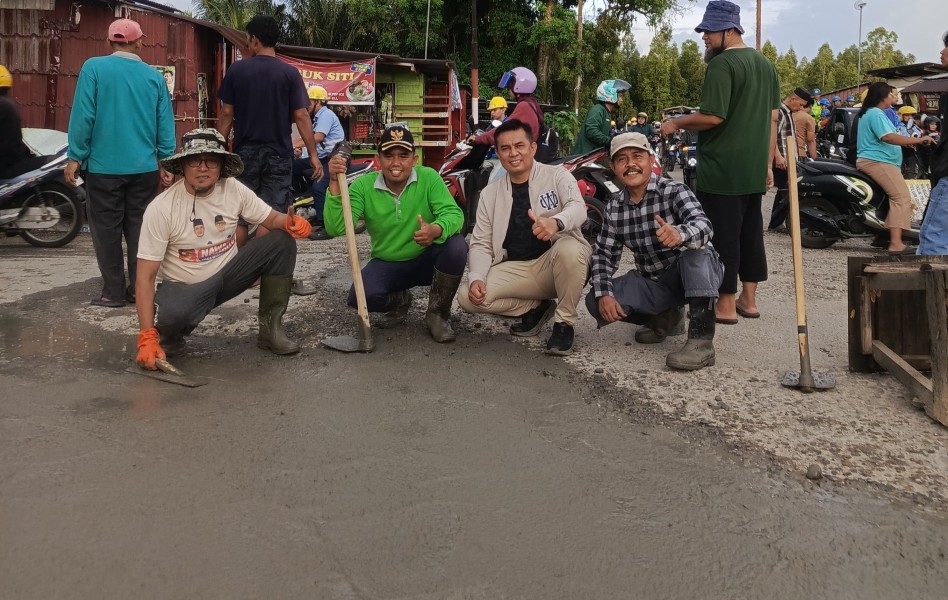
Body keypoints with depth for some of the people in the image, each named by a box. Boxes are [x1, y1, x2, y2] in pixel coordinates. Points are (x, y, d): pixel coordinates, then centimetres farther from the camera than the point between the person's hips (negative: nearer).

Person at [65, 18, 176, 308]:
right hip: (144, 167, 3)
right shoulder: (154, 76, 4)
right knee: (139, 228, 10)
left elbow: (83, 115, -9)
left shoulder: (94, 68, -5)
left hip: (104, 166, -3)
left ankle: (113, 292, 8)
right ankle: (139, 289, 13)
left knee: (107, 230, 5)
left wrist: (75, 156, -2)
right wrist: (166, 161, 12)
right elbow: (165, 123, 5)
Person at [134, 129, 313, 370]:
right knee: (173, 314, -39)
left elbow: (272, 219, 2)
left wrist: (292, 222, -26)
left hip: (227, 274, 5)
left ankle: (270, 328, -3)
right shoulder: (161, 208, -20)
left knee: (282, 242, -13)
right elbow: (145, 277, -20)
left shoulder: (234, 189, -9)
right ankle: (170, 334, 2)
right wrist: (147, 337, -27)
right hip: (183, 287, -4)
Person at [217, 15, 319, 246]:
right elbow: (301, 116, -7)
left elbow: (226, 113, 2)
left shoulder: (236, 69, 0)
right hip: (278, 153, -1)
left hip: (245, 152, 1)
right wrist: (313, 154, -3)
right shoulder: (289, 73, -3)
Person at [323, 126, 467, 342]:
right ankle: (399, 301, 11)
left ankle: (437, 313, -7)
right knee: (359, 297, -28)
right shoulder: (363, 185, -11)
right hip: (386, 264, 1)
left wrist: (436, 230, -47)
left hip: (426, 259, 0)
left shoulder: (429, 178, -13)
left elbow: (454, 214, -24)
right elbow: (335, 228, -21)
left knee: (456, 245, -32)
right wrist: (335, 183, -32)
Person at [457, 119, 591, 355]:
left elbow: (578, 208, -21)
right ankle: (535, 308, 4)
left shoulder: (557, 175, -2)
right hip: (516, 269, 3)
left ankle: (564, 322, -14)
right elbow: (481, 244, 7)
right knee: (467, 297, -19)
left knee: (569, 248, -38)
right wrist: (476, 279, -14)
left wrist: (555, 222, -47)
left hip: (556, 264, -3)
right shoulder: (489, 193, 8)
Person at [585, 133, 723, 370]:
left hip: (696, 276, -4)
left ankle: (701, 339, -35)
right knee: (595, 302, -14)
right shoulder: (614, 207, -1)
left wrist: (679, 235, -58)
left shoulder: (674, 191, -16)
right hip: (652, 283, 5)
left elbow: (703, 226, -34)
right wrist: (603, 294, -17)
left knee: (697, 247, -36)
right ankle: (665, 316, 9)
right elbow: (603, 253, 0)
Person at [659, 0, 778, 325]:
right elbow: (773, 117, 16)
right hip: (754, 169, 9)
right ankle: (748, 300, 20)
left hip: (722, 168, -9)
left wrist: (677, 122, -5)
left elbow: (713, 117, -20)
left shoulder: (721, 64, -12)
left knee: (723, 234, -3)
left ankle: (726, 305, 3)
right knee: (750, 231, 12)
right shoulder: (765, 64, 16)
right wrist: (768, 164, 19)